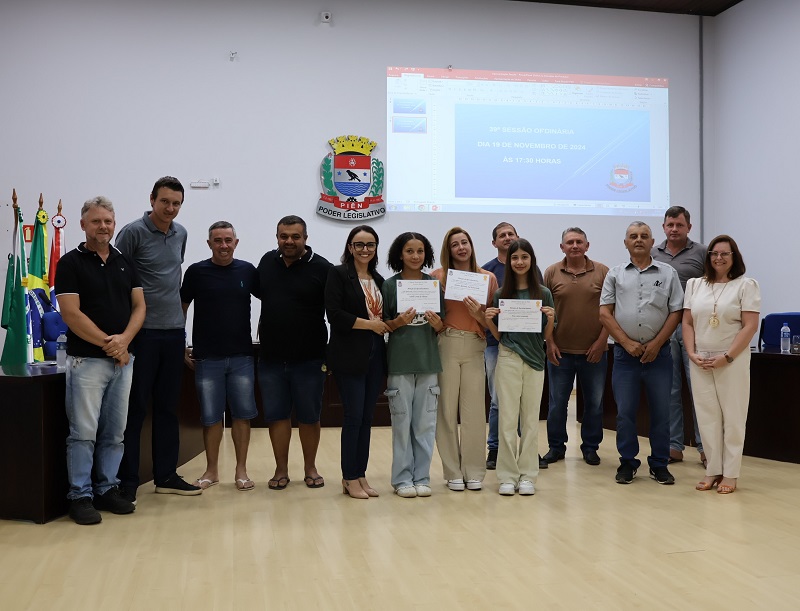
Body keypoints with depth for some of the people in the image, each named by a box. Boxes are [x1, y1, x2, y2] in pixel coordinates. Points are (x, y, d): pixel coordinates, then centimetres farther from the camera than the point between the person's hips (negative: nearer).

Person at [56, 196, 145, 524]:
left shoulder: (125, 262, 11)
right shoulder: (71, 263, -4)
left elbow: (139, 306, 8)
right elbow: (71, 314, -11)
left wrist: (124, 338, -10)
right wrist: (108, 344, -12)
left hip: (123, 359, 5)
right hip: (87, 360, -5)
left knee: (114, 432, 10)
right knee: (83, 432, -2)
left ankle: (107, 488, 21)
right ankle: (80, 496, 8)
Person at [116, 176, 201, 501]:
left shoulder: (180, 234, 11)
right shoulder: (133, 232, -8)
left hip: (174, 331, 6)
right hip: (142, 331, -6)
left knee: (168, 408, 11)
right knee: (135, 408, -1)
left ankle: (166, 475, 21)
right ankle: (127, 481, 8)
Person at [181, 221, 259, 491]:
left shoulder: (247, 271, 3)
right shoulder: (196, 271, -1)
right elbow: (180, 309, 5)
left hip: (241, 356, 1)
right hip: (206, 357, -1)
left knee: (242, 413, 3)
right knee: (210, 416, 5)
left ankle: (241, 470, 13)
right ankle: (211, 470, 18)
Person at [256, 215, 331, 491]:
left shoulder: (321, 268, -9)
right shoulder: (267, 262, 5)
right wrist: (264, 326, 11)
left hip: (309, 357, -3)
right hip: (271, 357, 3)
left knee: (309, 415, 8)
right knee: (276, 414, 7)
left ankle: (310, 468, 24)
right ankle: (281, 470, 20)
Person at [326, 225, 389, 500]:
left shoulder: (379, 280, 16)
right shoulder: (338, 274, -3)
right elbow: (335, 314, -13)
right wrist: (371, 324, -12)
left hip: (375, 354, 6)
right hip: (349, 355, -6)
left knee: (367, 417, 8)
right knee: (354, 416, -4)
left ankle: (360, 475, 16)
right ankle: (349, 478, 7)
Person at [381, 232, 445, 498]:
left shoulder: (434, 284, 7)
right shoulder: (389, 285, 0)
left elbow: (442, 327, 10)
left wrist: (437, 323, -11)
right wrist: (399, 321, -17)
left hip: (428, 361, 2)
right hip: (400, 362, -2)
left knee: (426, 423, 6)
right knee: (402, 422, 2)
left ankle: (421, 477, 17)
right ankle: (402, 479, 13)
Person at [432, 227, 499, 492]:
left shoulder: (488, 278, 8)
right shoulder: (438, 276, 3)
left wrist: (479, 314, -10)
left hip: (475, 346, 1)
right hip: (446, 345, -1)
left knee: (474, 409, 0)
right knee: (447, 408, 1)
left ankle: (474, 472, 12)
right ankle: (453, 472, 12)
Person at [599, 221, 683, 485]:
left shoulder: (668, 273, 6)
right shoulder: (615, 275, 7)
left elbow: (676, 313, 2)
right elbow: (605, 313, 1)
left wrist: (656, 344, -7)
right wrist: (628, 343, -8)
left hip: (658, 352, 0)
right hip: (625, 353, 0)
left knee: (661, 411, 5)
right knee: (625, 411, 3)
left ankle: (659, 464, 17)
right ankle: (627, 463, 16)